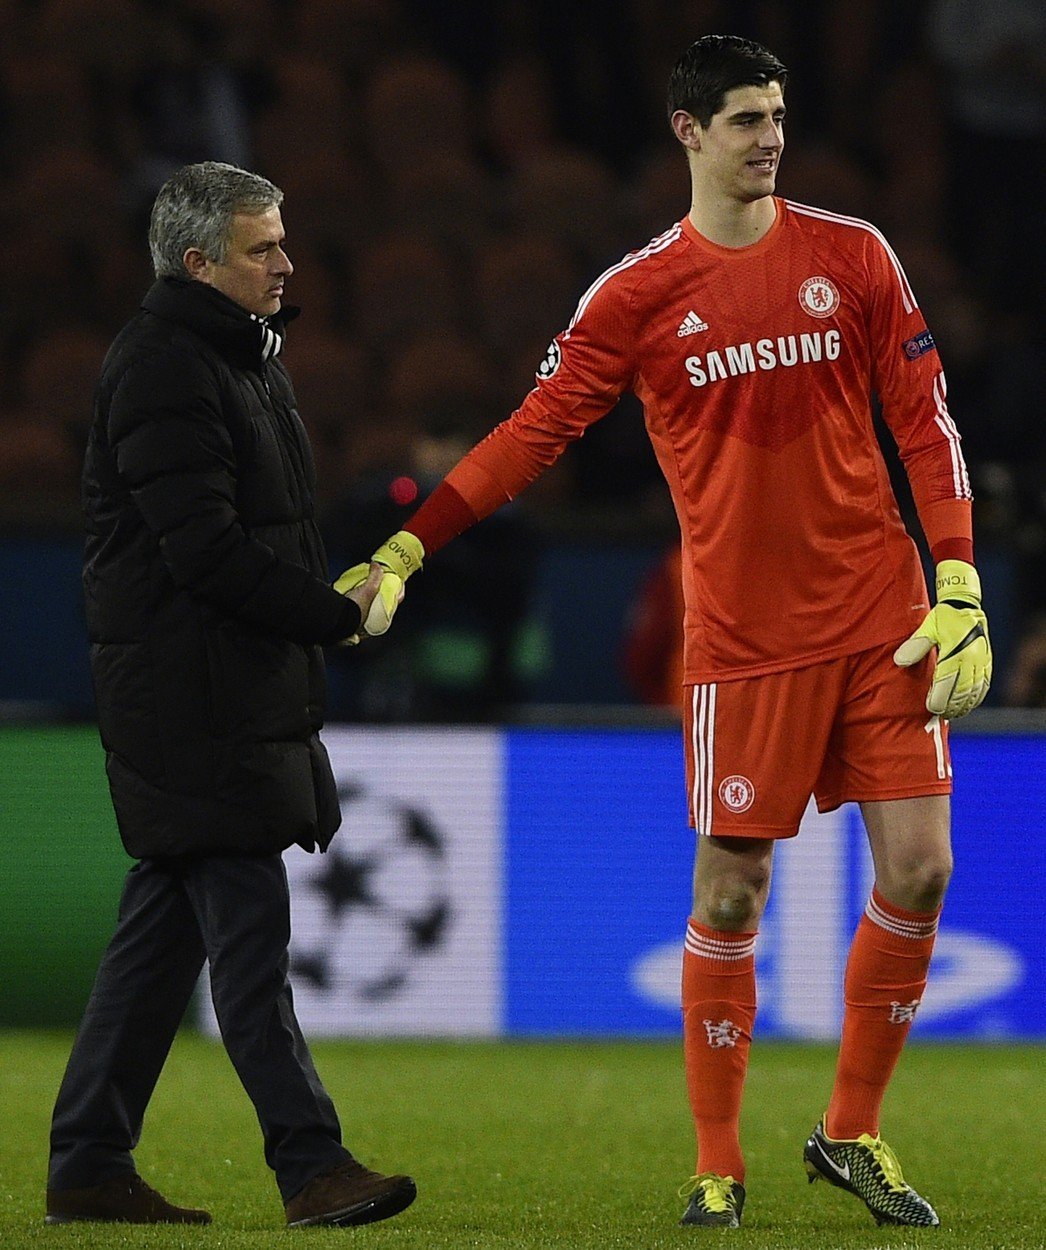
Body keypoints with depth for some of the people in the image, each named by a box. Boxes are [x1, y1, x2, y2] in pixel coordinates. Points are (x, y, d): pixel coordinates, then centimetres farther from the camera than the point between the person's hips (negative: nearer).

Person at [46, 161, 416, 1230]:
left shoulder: (241, 358, 20)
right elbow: (206, 549, -20)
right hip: (191, 698, -10)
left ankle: (89, 1166, 13)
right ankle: (310, 1167, -12)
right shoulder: (163, 369, -14)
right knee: (247, 927, -10)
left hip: (245, 691, 10)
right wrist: (336, 613, -13)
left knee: (165, 924, 10)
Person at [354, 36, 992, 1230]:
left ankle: (852, 1134, 13)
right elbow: (534, 431, -1)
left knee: (917, 871, -3)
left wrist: (960, 587, -2)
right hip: (742, 632, -2)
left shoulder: (851, 256, 4)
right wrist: (405, 550, -8)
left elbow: (925, 421, 6)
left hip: (880, 621, 2)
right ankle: (717, 1166, 9)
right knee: (728, 894, -3)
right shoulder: (636, 295, -1)